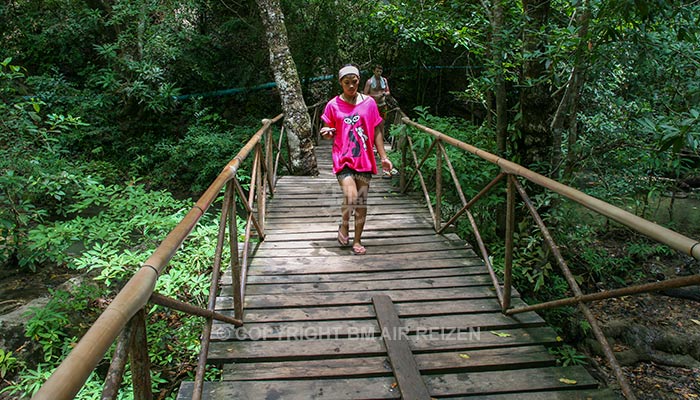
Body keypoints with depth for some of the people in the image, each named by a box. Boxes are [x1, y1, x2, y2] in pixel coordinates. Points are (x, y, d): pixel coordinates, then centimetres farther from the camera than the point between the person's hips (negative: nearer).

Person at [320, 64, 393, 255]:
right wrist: (326, 132, -16)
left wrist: (383, 157, 3)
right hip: (343, 159, -2)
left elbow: (376, 132, 8)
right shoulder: (333, 105, 0)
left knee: (362, 202, 6)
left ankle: (357, 241, 22)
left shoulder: (369, 102, 4)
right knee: (350, 197, -19)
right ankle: (344, 225, 13)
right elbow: (331, 134, 8)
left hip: (364, 159, 2)